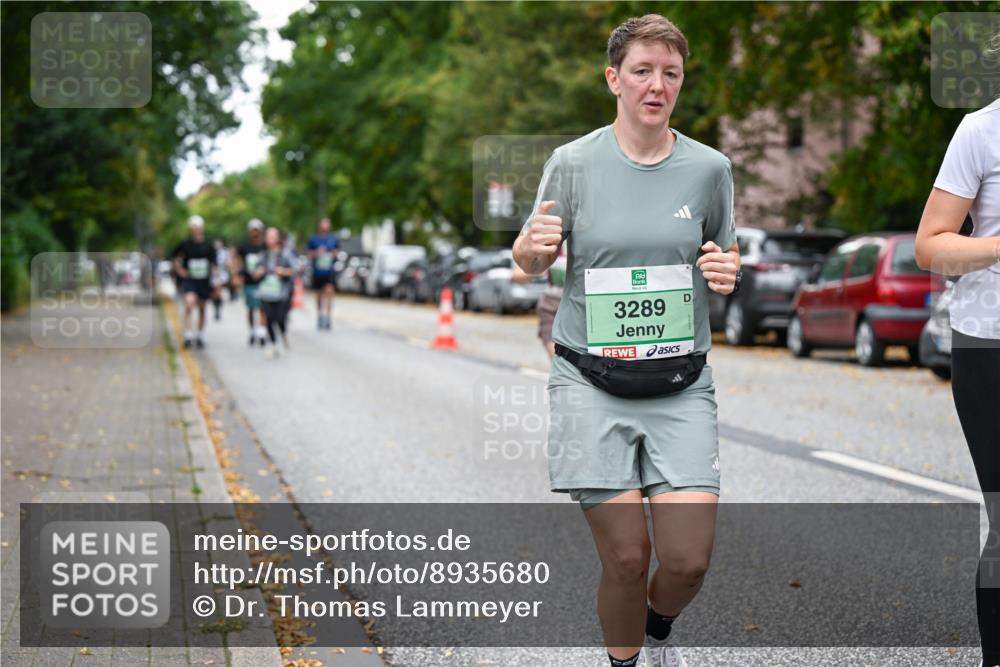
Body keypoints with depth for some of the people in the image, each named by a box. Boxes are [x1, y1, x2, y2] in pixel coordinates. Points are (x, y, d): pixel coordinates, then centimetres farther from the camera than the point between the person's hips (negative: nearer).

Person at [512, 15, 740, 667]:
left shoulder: (709, 167, 4)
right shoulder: (574, 161, 0)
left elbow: (728, 257, 16)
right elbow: (529, 262, 8)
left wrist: (728, 273, -8)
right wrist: (535, 243, -16)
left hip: (681, 385, 2)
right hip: (592, 383, -1)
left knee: (689, 559, -6)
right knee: (625, 557, -4)